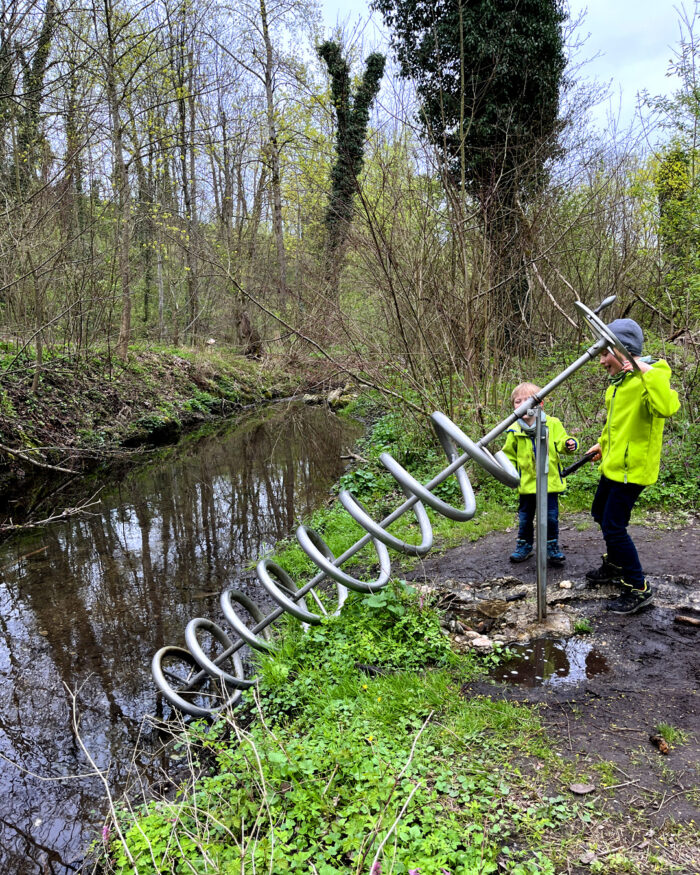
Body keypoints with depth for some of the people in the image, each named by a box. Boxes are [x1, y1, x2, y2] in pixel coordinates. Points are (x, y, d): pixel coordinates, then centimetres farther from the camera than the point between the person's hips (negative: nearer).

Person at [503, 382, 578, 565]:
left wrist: (569, 444, -24)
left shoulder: (552, 424, -5)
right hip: (526, 482, 1)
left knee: (551, 517, 7)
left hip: (550, 481, -1)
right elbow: (509, 455, 9)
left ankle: (552, 546, 24)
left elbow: (561, 441, -2)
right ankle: (524, 545, 31)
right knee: (524, 517, 13)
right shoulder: (514, 430, -1)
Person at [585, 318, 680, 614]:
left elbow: (666, 408, -42)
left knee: (614, 526, -9)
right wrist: (603, 443, 26)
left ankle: (639, 589, 5)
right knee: (601, 514, 24)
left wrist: (647, 370, -39)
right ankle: (615, 567, 45)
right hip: (613, 465, 10)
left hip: (632, 467, -10)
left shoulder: (650, 377, -20)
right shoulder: (619, 382, 8)